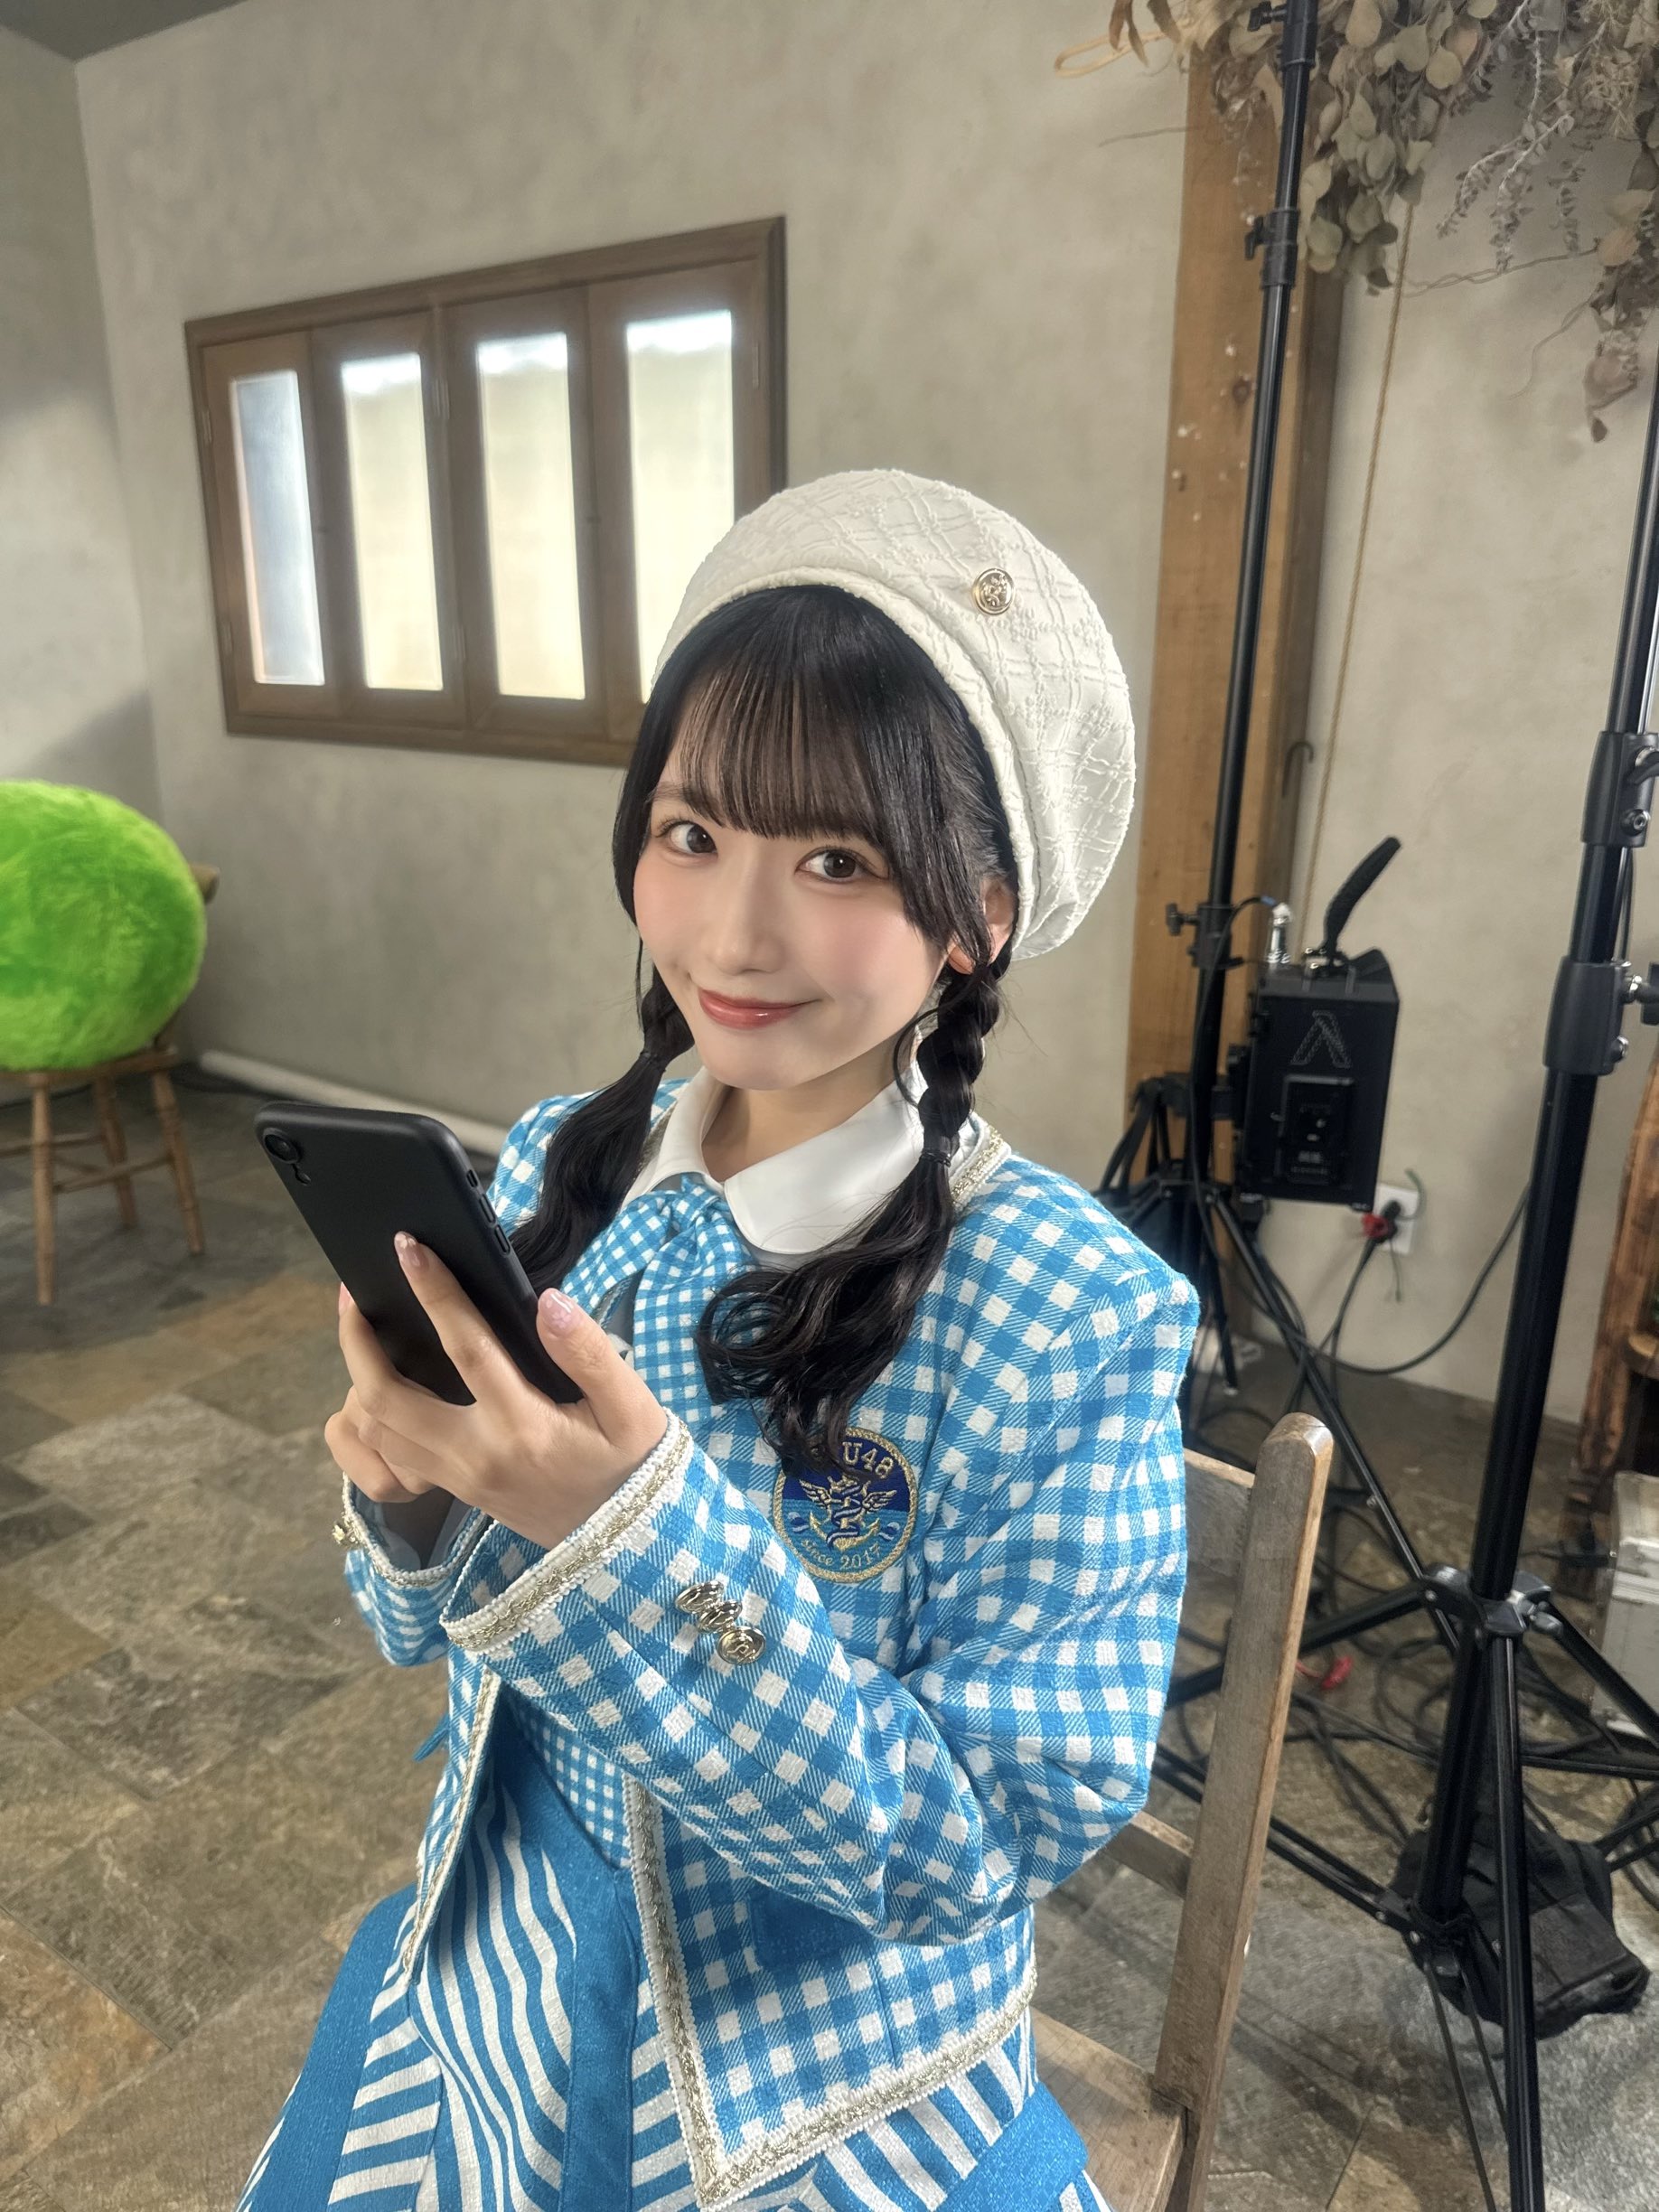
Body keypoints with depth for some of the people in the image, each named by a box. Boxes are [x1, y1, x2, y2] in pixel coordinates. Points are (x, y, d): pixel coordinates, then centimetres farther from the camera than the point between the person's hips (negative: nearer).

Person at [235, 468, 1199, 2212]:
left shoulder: (1076, 1322, -26)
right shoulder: (556, 1171, -12)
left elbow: (986, 1850, -23)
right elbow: (443, 1637, -1)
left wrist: (636, 1530, -36)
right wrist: (415, 1502, -23)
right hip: (485, 1994, 5)